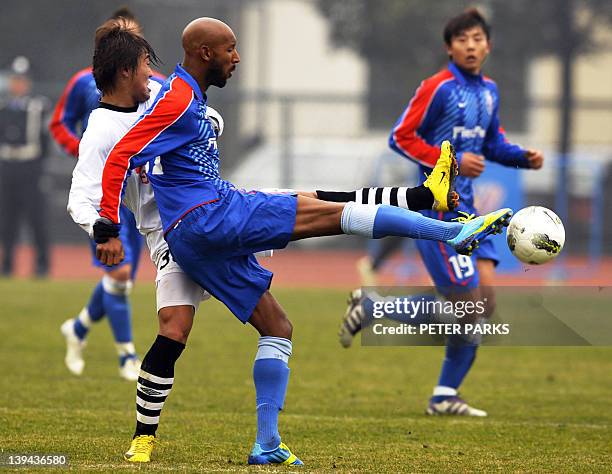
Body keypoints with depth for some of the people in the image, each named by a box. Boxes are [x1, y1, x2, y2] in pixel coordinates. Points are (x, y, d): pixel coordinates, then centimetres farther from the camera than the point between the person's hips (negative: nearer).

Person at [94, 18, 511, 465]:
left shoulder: (190, 100, 21)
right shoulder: (178, 100, -10)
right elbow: (120, 159, -17)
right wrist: (110, 231, -20)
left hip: (201, 241, 11)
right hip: (209, 216, -11)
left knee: (277, 328, 11)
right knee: (328, 213, -12)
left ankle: (267, 445, 7)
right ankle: (454, 230, -16)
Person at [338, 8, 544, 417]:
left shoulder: (489, 91, 12)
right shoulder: (438, 88, -12)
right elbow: (401, 137, -11)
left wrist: (523, 157, 6)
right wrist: (453, 162, -19)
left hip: (466, 208, 8)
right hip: (436, 207, -8)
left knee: (485, 298, -1)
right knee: (466, 301, -13)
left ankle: (445, 397, 8)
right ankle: (369, 307, 4)